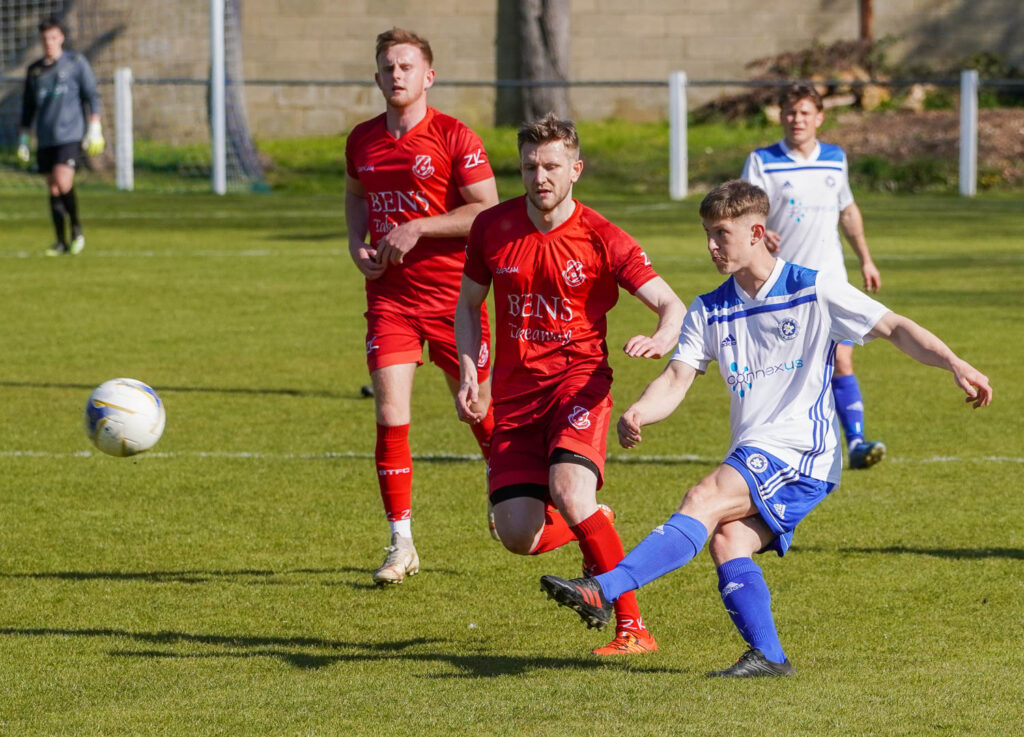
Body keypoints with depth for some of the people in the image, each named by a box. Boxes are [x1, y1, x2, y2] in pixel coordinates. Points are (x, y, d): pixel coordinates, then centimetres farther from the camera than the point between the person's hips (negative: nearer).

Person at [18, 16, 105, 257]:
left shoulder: (76, 63, 3)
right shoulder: (35, 70, 13)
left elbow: (92, 95, 3)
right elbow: (28, 106, 20)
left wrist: (94, 127, -5)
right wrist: (24, 138, 17)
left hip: (70, 135, -4)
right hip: (45, 139, 4)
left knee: (63, 183, -20)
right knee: (53, 191, 4)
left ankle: (77, 230, -1)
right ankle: (61, 242, 11)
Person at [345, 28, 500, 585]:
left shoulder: (455, 138, -9)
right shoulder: (362, 140, 6)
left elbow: (487, 212, -12)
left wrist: (418, 228, -19)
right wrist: (357, 245, 6)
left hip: (451, 294, -3)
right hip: (388, 296, 3)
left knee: (479, 411, 10)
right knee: (391, 417, -9)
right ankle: (402, 545, -2)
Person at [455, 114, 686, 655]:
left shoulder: (603, 240, -8)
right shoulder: (492, 228, 2)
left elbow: (673, 306, -8)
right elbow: (468, 304, 17)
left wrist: (659, 340, -32)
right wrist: (469, 375, 3)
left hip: (578, 378, -4)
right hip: (515, 392, 4)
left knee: (568, 491, -30)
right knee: (519, 537, -7)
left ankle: (632, 627, -21)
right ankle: (594, 529, 30)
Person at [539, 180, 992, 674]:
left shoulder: (814, 290, -1)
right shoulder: (709, 311, 13)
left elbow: (895, 328, -2)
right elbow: (676, 379, 3)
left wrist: (954, 363, -18)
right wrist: (637, 413, -19)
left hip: (801, 448, -7)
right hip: (752, 457, 7)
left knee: (705, 499, -25)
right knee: (726, 540, -19)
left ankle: (604, 592, -37)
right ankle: (767, 656, -14)